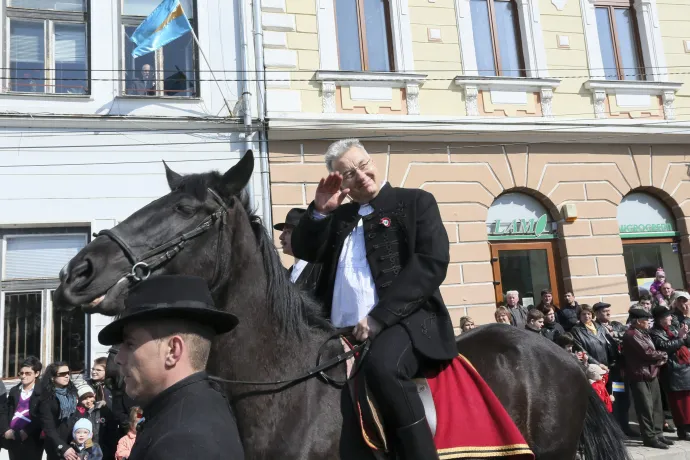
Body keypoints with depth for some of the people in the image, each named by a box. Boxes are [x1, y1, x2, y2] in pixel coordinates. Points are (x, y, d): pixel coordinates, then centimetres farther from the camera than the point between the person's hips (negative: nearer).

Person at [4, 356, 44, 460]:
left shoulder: (41, 392, -4)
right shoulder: (14, 391, 12)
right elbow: (7, 413, 11)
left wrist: (26, 432, -16)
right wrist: (6, 431, -3)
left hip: (32, 441, -4)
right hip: (13, 440, 4)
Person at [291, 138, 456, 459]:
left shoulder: (416, 202, 6)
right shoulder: (339, 216, 21)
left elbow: (432, 264, -8)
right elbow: (304, 251, 17)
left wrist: (378, 317, -17)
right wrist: (319, 210, -2)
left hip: (405, 321, -6)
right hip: (343, 332, 6)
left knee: (382, 367, -35)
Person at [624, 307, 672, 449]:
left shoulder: (643, 333, 16)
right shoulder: (631, 335, -16)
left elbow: (651, 352, 17)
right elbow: (647, 352, -19)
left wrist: (659, 359, -3)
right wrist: (663, 355, -2)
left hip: (651, 374, 10)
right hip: (640, 376, -10)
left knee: (656, 407, 13)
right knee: (646, 408, -4)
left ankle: (657, 434, 23)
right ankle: (649, 437, 4)